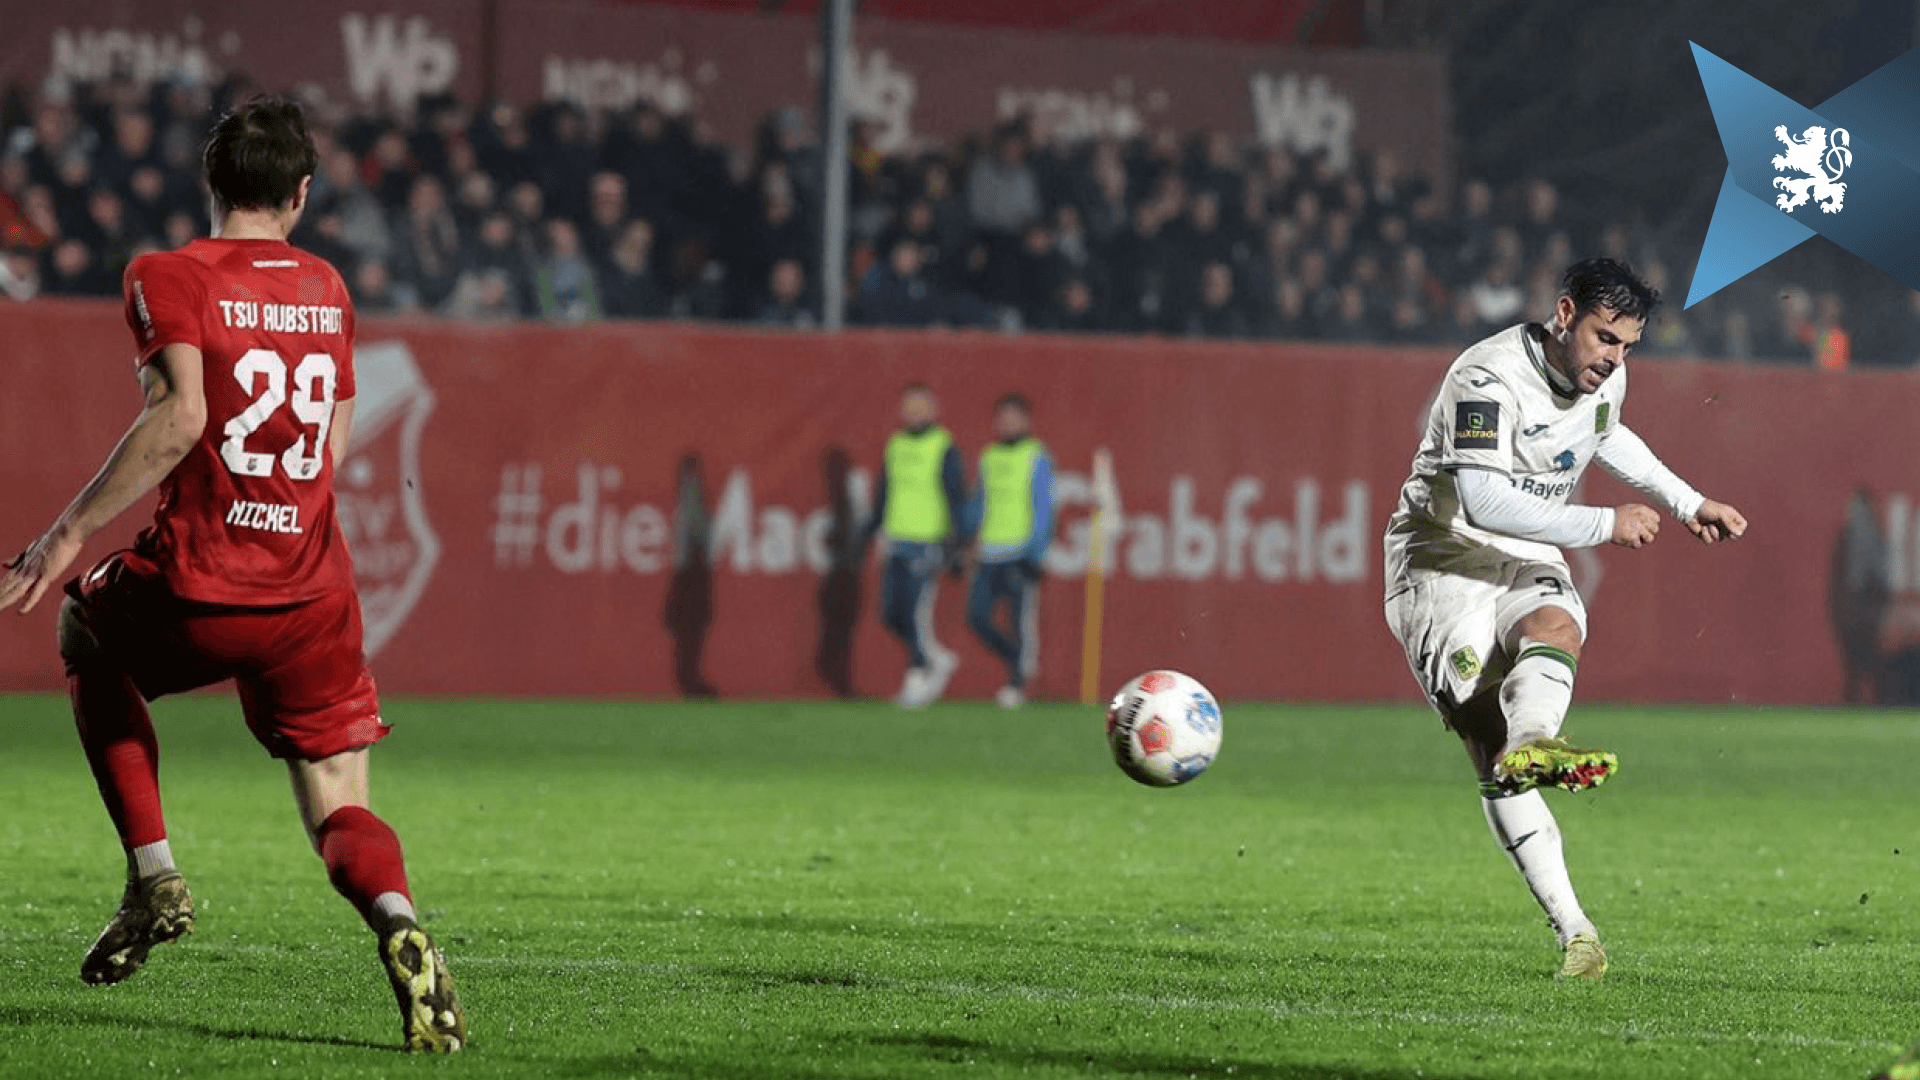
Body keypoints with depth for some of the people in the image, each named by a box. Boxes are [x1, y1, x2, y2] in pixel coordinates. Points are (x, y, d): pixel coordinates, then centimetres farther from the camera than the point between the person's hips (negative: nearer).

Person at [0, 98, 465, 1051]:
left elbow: (179, 419, -19)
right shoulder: (327, 291, 13)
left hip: (196, 597, -3)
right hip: (314, 600, 3)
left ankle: (153, 877, 18)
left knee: (85, 631, 30)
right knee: (340, 816, 8)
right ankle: (397, 925, -29)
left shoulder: (168, 278, -4)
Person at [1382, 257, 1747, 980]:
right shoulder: (1488, 378, -22)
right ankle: (1573, 929, -33)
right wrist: (1604, 525, -30)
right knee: (1490, 749, -23)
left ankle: (1531, 747, -61)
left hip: (1529, 565, 5)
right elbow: (1484, 502, -32)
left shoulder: (1605, 379, 4)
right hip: (1445, 564, -5)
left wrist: (1687, 502, 31)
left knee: (1555, 626, -34)